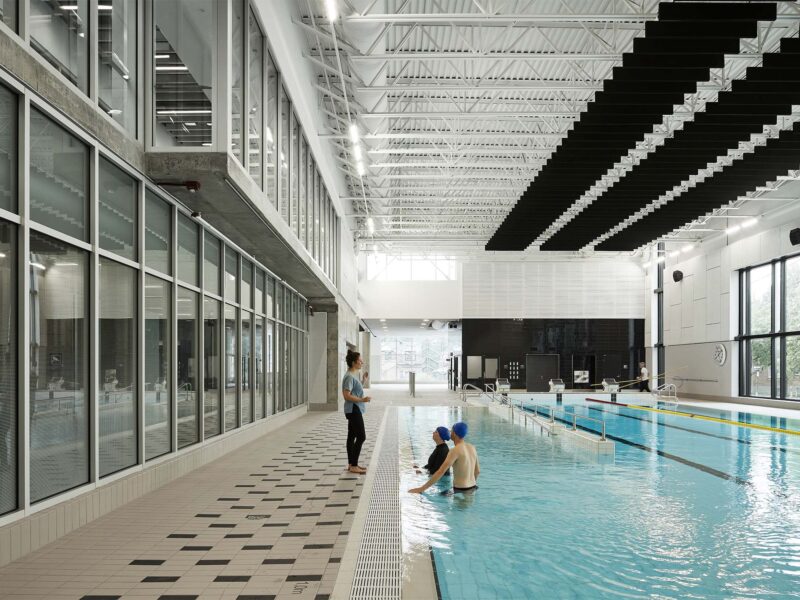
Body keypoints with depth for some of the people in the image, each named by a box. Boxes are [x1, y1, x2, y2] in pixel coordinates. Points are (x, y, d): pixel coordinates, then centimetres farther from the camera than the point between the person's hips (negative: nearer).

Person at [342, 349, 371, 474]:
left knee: (352, 436, 13)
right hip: (353, 409, -10)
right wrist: (362, 400, -23)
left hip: (355, 410, 10)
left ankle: (351, 464, 20)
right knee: (361, 437, -9)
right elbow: (346, 395, -24)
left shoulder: (354, 375, 12)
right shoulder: (349, 377, -18)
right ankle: (353, 466, -5)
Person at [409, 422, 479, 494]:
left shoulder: (455, 451, -19)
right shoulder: (472, 447, 5)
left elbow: (441, 472, -27)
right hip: (472, 488, 8)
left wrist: (422, 488, -27)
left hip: (461, 491, -8)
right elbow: (478, 471, 16)